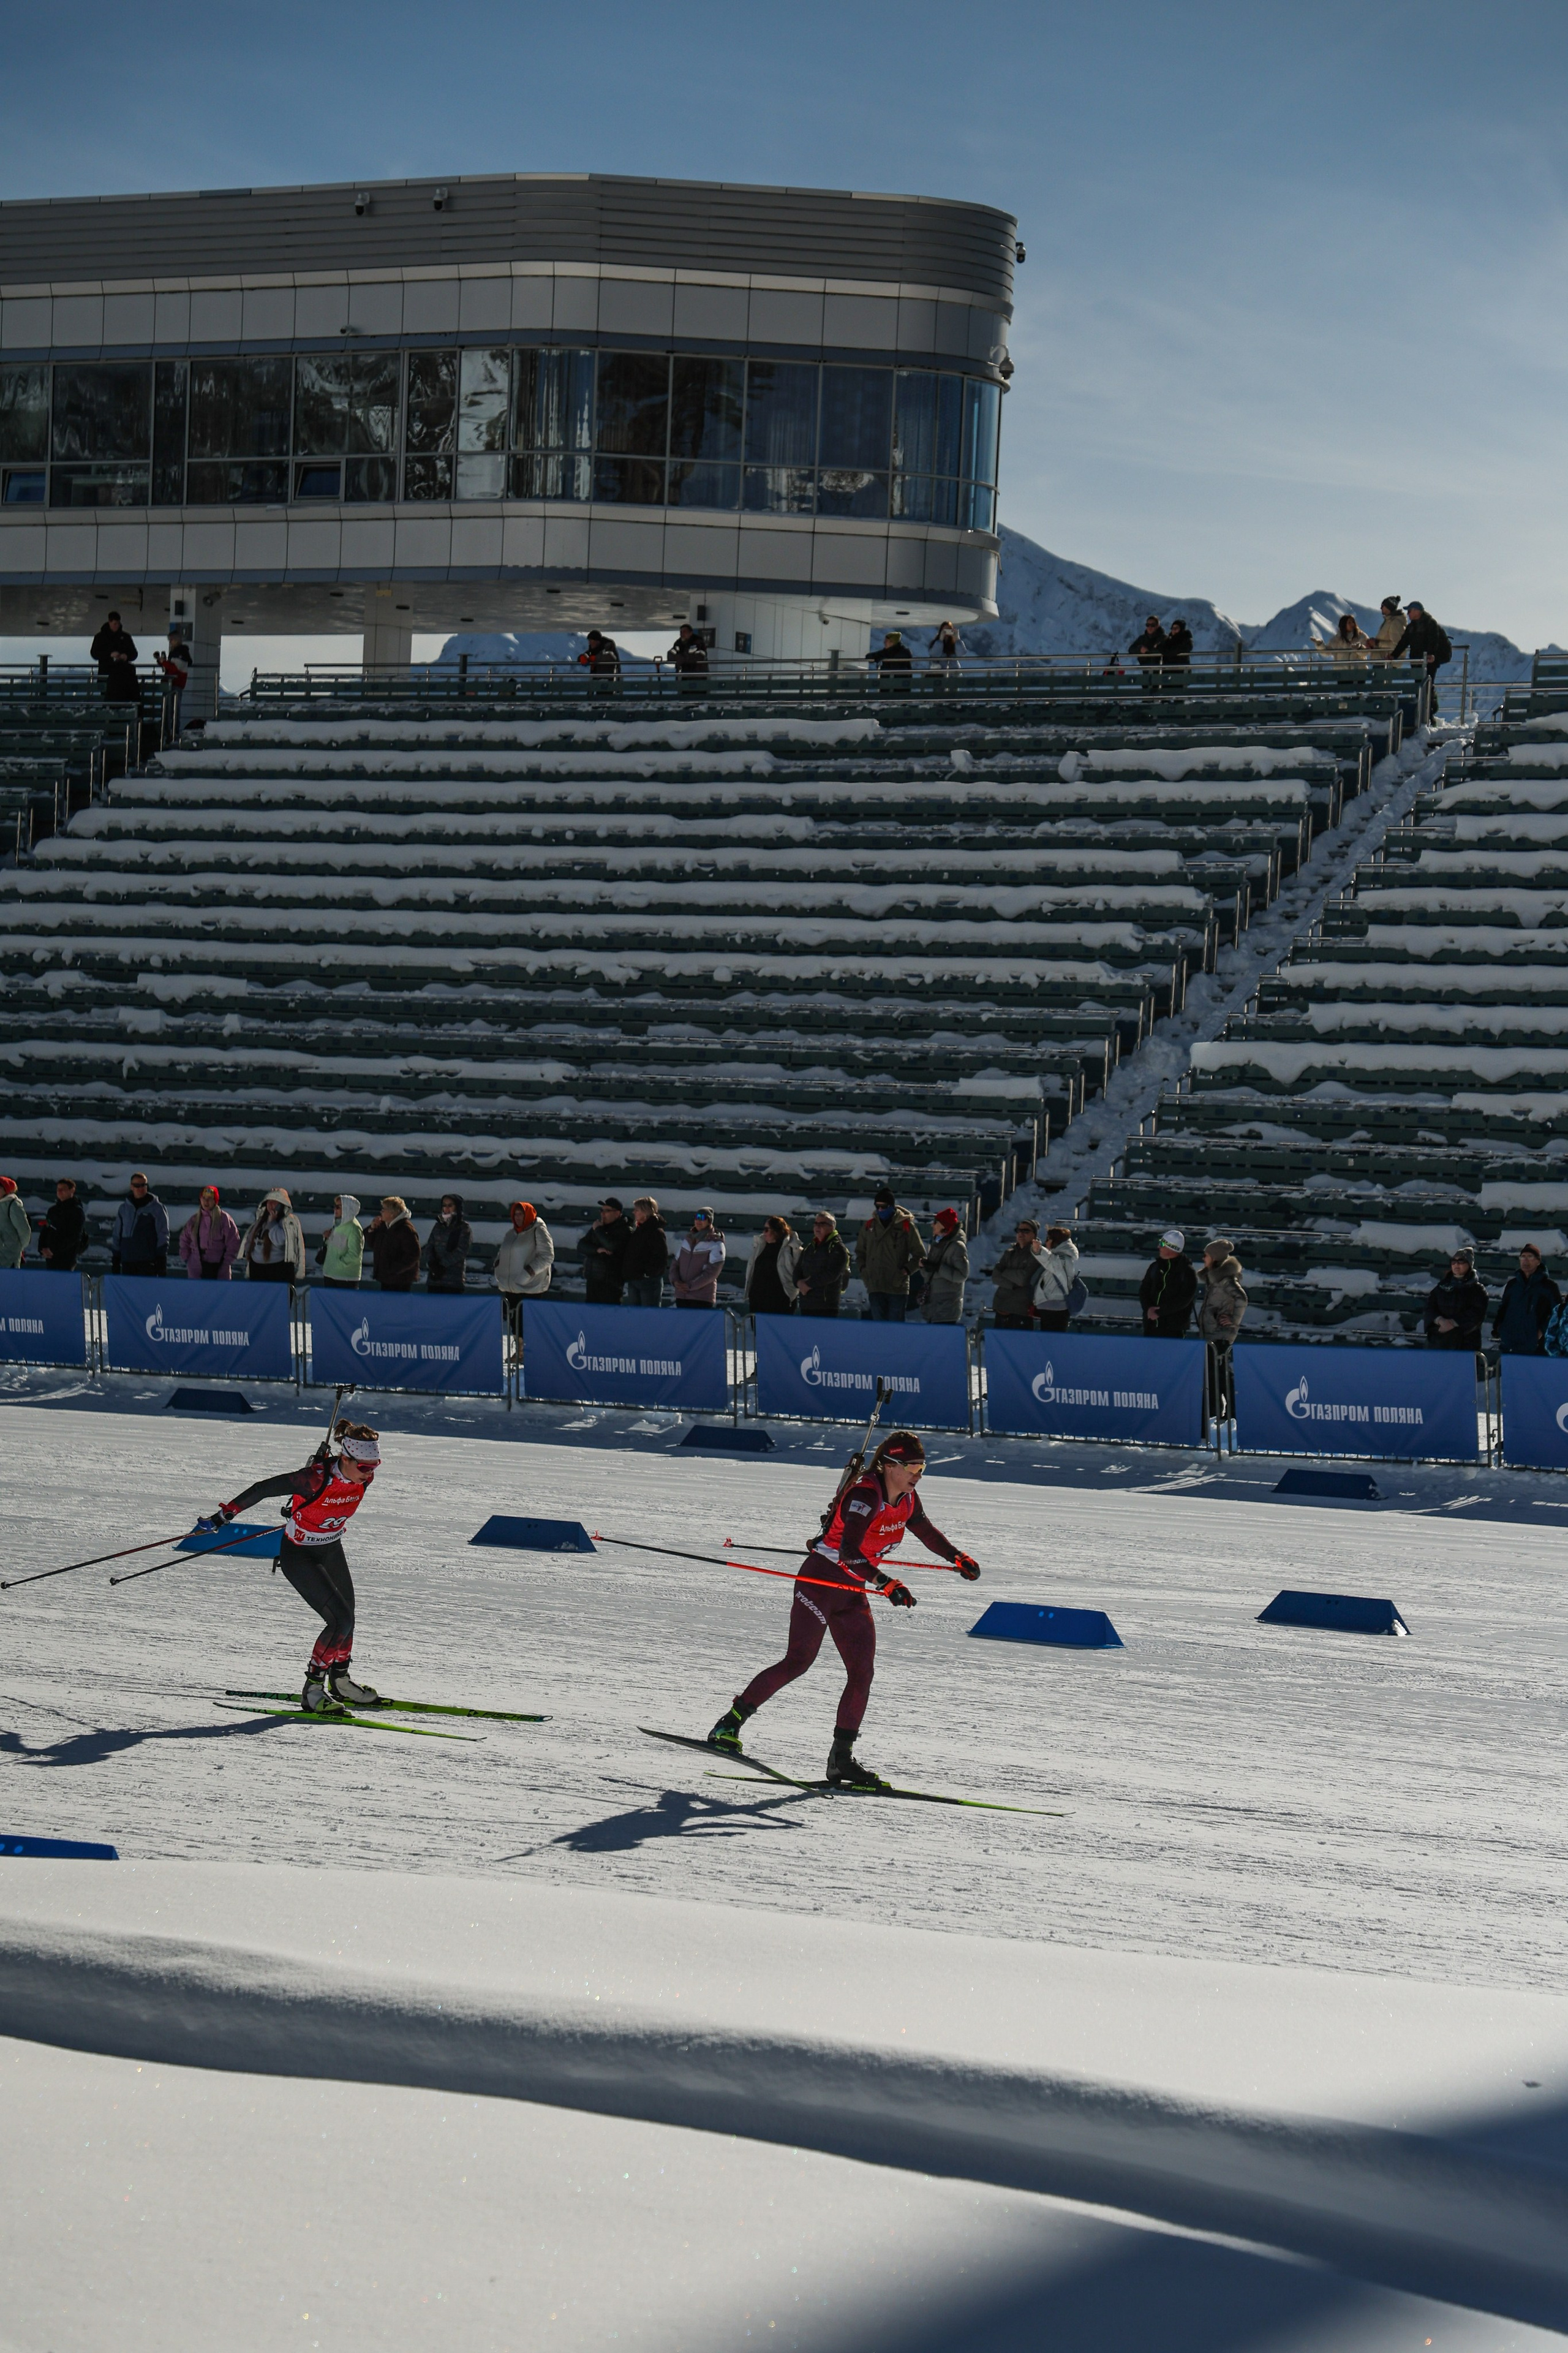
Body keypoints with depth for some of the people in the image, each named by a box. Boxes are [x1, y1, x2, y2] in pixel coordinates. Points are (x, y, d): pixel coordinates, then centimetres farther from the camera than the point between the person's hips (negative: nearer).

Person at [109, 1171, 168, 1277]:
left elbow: (163, 1236, 1)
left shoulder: (156, 1208, 2)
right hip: (127, 1262, 4)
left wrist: (161, 1261, -6)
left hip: (148, 1262, -4)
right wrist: (115, 1260, 12)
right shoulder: (124, 1208, 13)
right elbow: (116, 1235, 17)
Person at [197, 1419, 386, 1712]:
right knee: (340, 1619, -16)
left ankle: (340, 1682, 37)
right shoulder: (316, 1479, -34)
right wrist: (226, 1515, -21)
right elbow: (264, 1489, -26)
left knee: (346, 1619, 13)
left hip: (331, 1550, 7)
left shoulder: (363, 1478, -14)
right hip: (299, 1556, -7)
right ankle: (312, 1690, -4)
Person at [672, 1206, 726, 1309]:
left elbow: (712, 1272, -12)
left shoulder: (716, 1244, -3)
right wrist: (675, 1281, -5)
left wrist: (691, 1285, -15)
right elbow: (676, 1264, 15)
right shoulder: (688, 1241, 15)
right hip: (681, 1296, 6)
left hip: (702, 1298, -6)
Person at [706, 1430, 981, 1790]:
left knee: (862, 1673, -1)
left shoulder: (907, 1500, 3)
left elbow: (927, 1533, 25)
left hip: (852, 1592, 8)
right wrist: (887, 1584, -40)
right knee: (798, 1662, -12)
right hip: (821, 1581, -8)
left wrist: (958, 1558, 25)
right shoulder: (865, 1495, -23)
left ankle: (842, 1758, 4)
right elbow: (849, 1552, -33)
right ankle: (730, 1724, -1)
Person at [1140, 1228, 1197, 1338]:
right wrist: (1148, 1309, -10)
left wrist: (1159, 1312, -16)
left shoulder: (1188, 1272, -7)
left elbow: (1184, 1299, -14)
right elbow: (1143, 1290, 10)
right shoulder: (1155, 1267, 10)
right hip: (1152, 1325, 6)